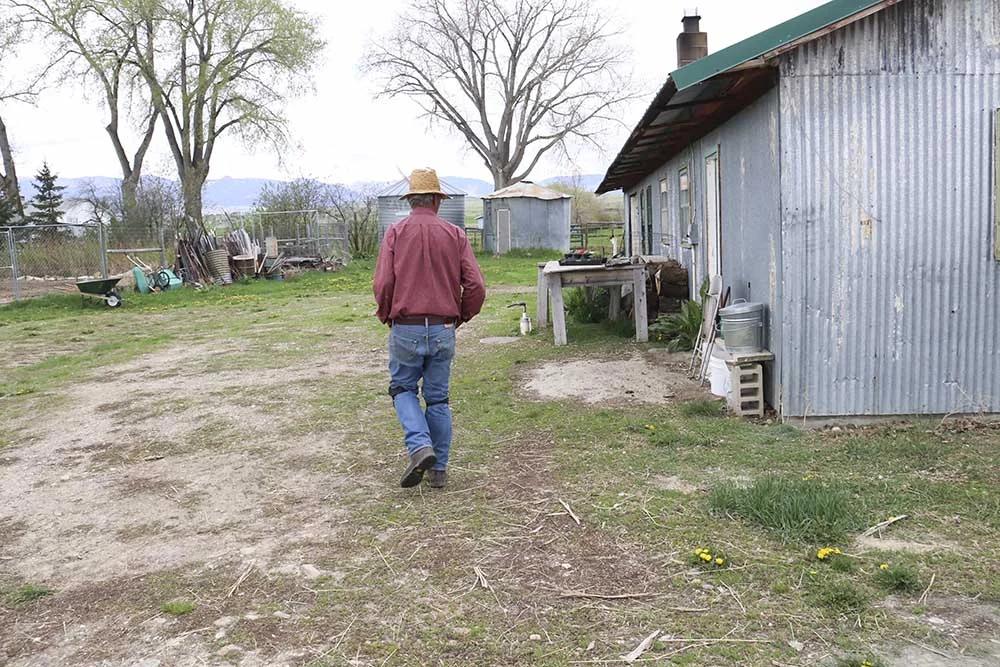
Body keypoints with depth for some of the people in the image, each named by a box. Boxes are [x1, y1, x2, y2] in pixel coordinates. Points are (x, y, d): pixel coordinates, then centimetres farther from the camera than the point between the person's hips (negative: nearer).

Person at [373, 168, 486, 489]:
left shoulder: (396, 232, -3)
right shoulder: (455, 234, 1)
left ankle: (420, 446, -5)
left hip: (405, 329, -2)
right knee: (438, 398, 13)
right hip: (443, 330, 2)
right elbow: (476, 286, -5)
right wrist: (461, 317, 12)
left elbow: (382, 284, -11)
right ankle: (438, 468, 19)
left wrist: (386, 317, 8)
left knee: (403, 389, 17)